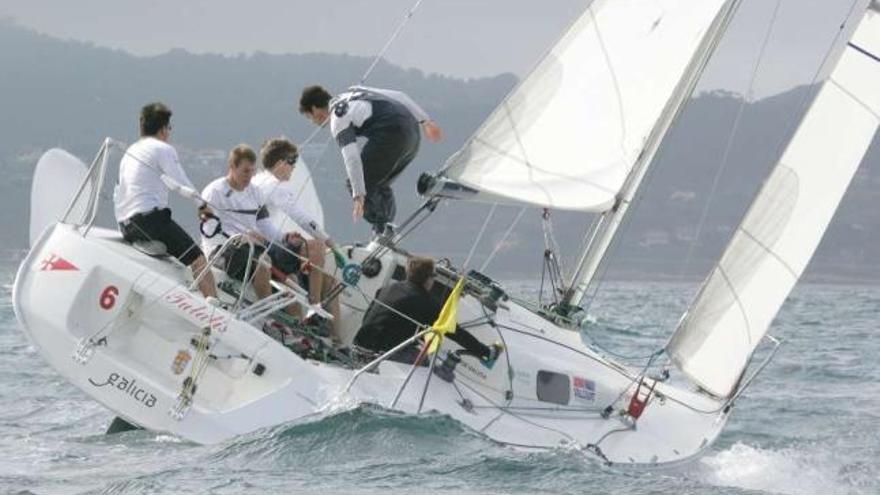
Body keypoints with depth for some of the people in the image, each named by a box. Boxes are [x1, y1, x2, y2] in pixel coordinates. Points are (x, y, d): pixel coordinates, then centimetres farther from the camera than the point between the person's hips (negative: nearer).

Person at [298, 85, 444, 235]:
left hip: (391, 135, -9)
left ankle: (381, 230, -4)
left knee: (362, 184, 2)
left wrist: (358, 195, -16)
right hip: (413, 133, 9)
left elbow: (352, 158, -13)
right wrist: (425, 121, 24)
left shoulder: (338, 119, 0)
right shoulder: (353, 92, 25)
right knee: (380, 185, 21)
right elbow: (399, 96, 22)